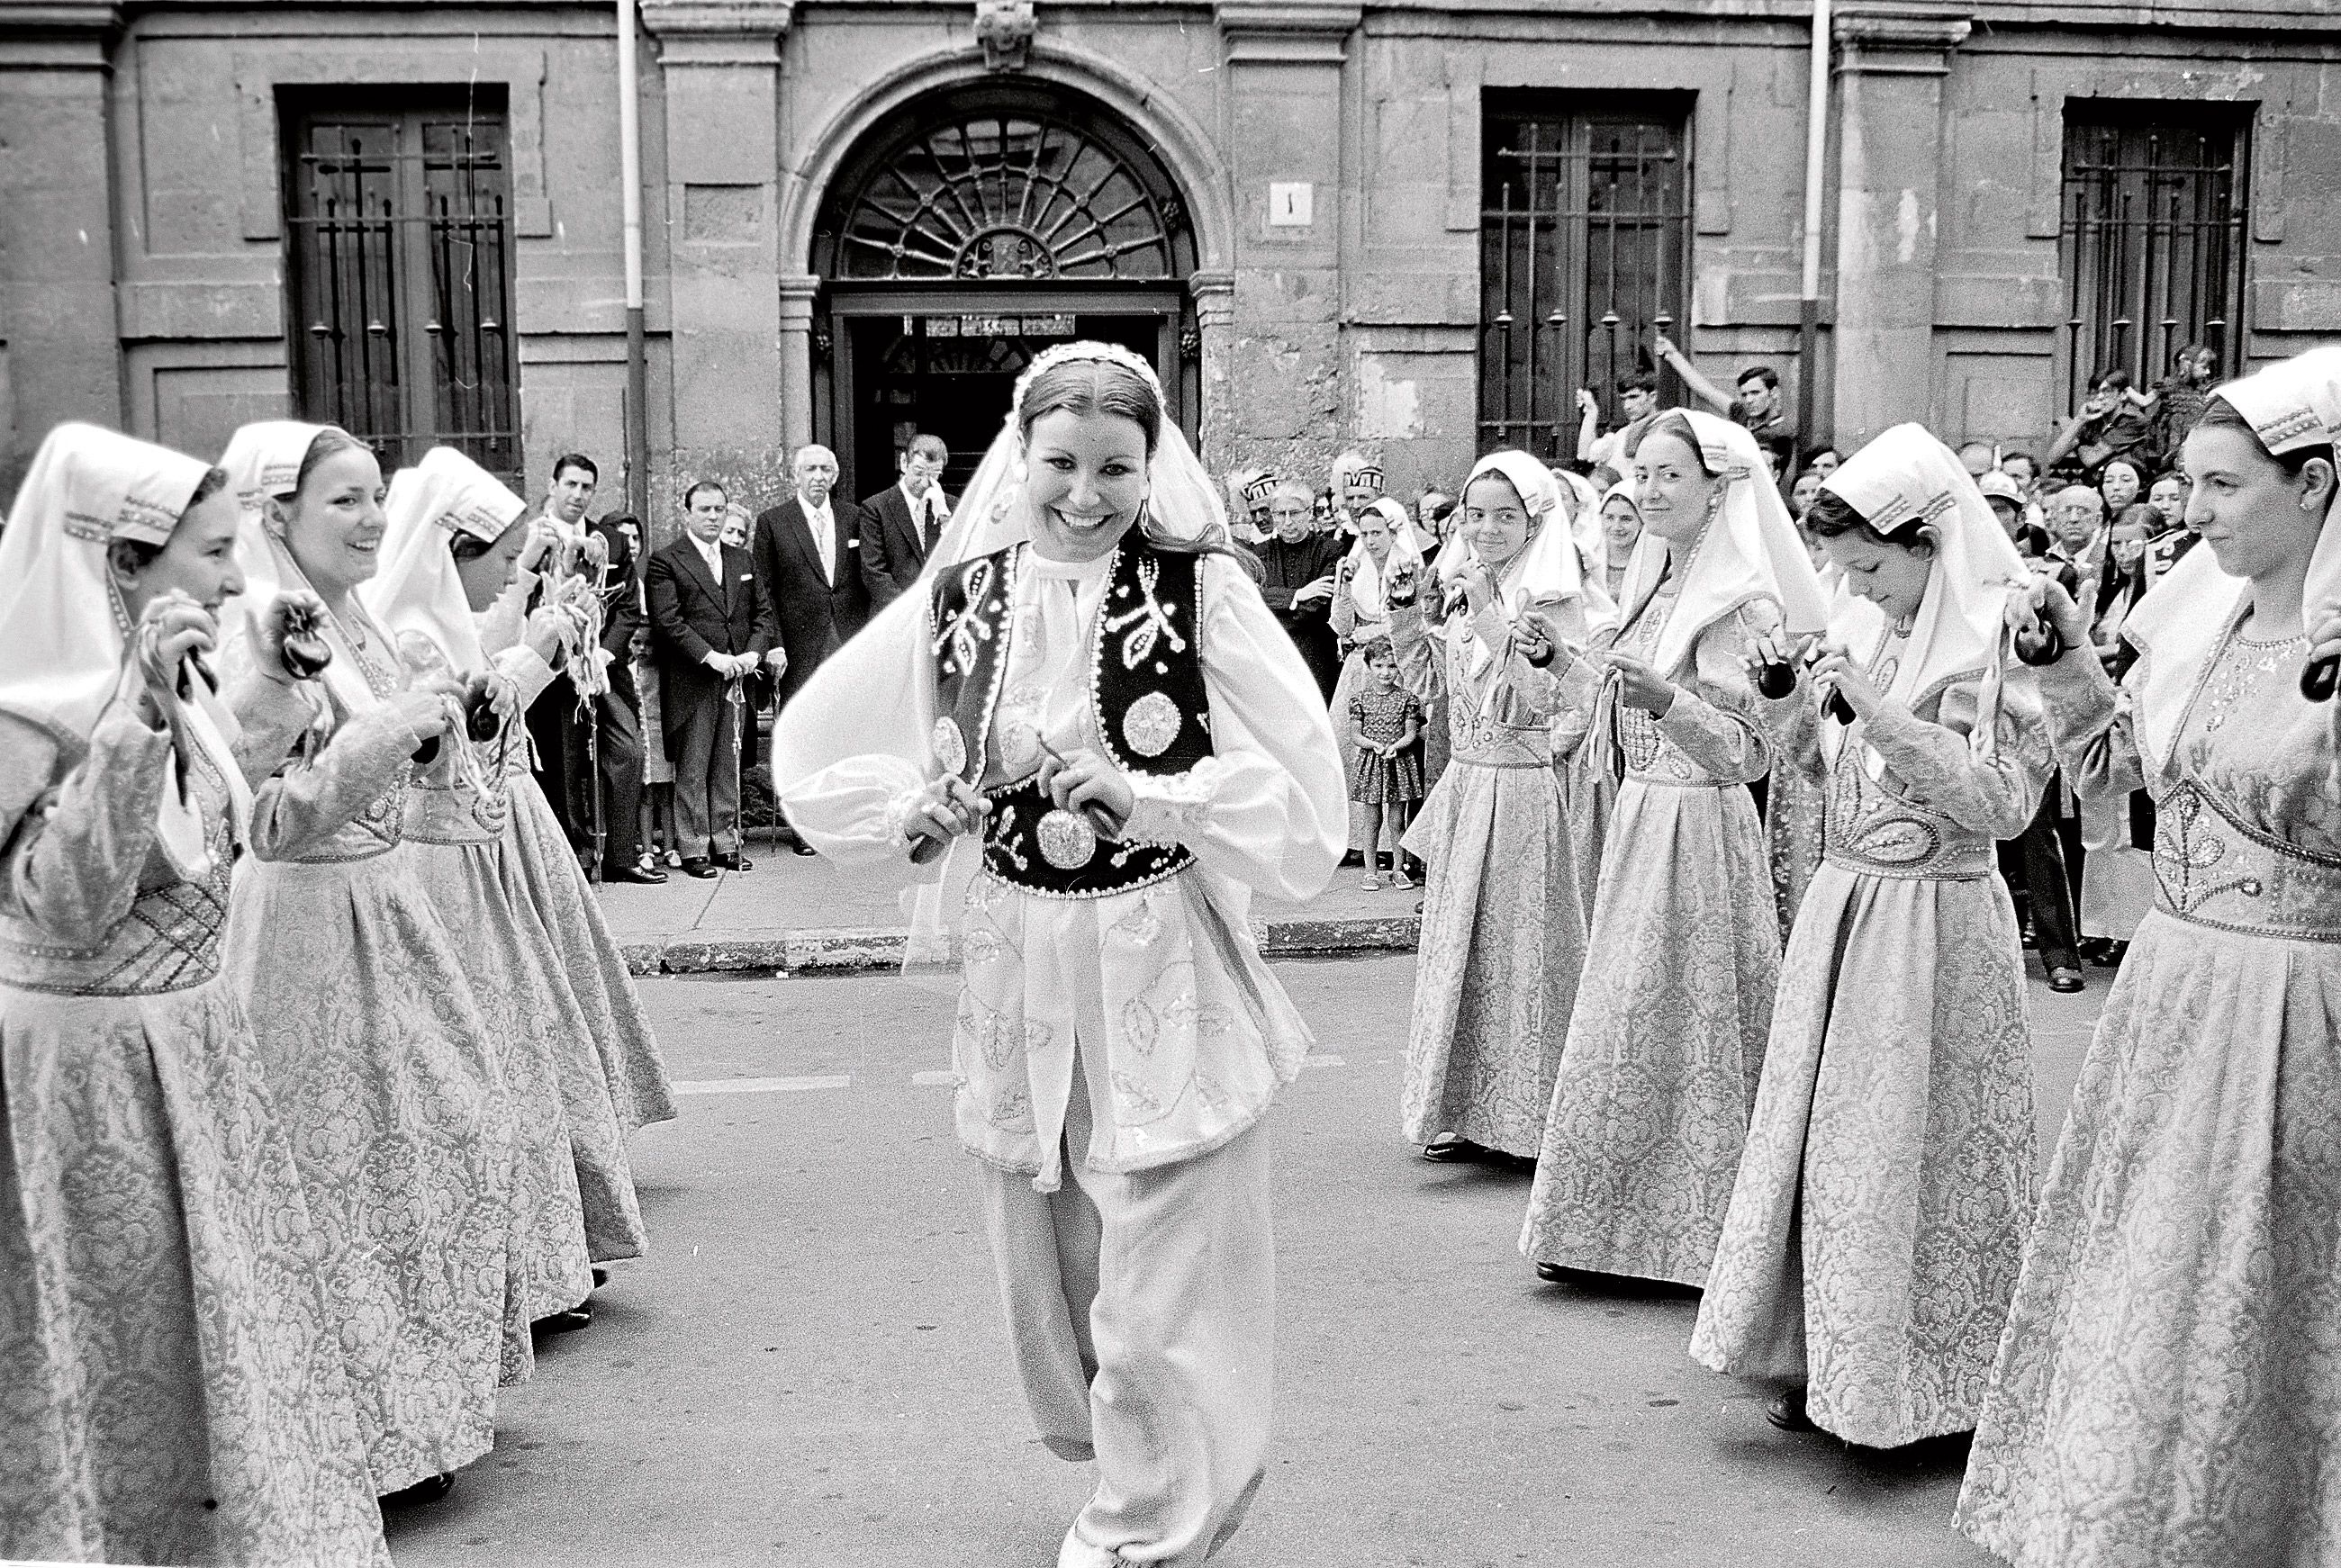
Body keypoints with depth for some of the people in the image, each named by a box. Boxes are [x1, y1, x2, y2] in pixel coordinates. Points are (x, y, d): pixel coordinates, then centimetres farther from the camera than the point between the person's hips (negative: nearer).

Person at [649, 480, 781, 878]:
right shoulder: (665, 562, -1)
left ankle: (725, 842, 15)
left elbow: (764, 613, 14)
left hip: (736, 678, 5)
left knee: (728, 767, 8)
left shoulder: (743, 561, 17)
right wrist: (711, 657, -18)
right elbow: (668, 621, -11)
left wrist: (752, 653, -4)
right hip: (690, 682, -5)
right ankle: (695, 849, 5)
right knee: (692, 769, 0)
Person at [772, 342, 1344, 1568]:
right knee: (1043, 1272, 19)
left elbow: (1302, 781, -11)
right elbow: (814, 753, 11)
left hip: (1165, 972, -4)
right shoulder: (960, 597, 2)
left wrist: (1147, 797, -22)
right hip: (1016, 971, 4)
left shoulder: (1203, 590, -8)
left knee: (1159, 1287, 2)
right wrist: (920, 813, -5)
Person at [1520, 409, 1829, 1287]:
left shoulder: (1743, 603, -13)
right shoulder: (1655, 583, 12)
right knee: (1628, 1022, 13)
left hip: (1702, 828, -8)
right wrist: (1564, 663, 17)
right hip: (1638, 821, 8)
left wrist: (1667, 700, -31)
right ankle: (1623, 1226, 24)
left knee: (1686, 1027, 0)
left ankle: (1696, 1232, 14)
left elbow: (1750, 752, -20)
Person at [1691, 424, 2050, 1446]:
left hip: (1939, 917, -6)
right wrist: (1793, 701, -5)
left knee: (1915, 1146, 1)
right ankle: (1829, 1361, 24)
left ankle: (1925, 1380, 17)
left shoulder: (2000, 638, -11)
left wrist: (1883, 714, -22)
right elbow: (1806, 769, 15)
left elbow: (2005, 800, -18)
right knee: (1820, 1132, 10)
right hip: (1842, 905, 6)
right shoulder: (1858, 629, 8)